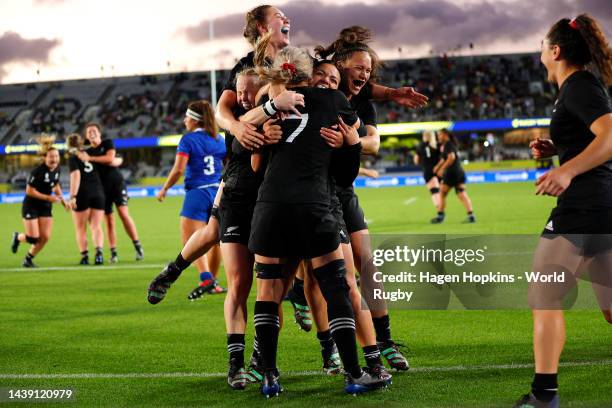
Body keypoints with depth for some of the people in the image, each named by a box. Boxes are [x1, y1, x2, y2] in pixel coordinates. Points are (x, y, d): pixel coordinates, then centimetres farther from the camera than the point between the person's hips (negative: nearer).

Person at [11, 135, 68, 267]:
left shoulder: (56, 169, -3)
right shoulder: (38, 171, -25)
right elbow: (29, 191, -22)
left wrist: (62, 200, 5)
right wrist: (48, 197, -23)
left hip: (46, 207, 6)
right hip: (31, 206, -6)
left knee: (45, 237, -2)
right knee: (33, 238, -7)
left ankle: (29, 258, 20)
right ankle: (18, 237, 28)